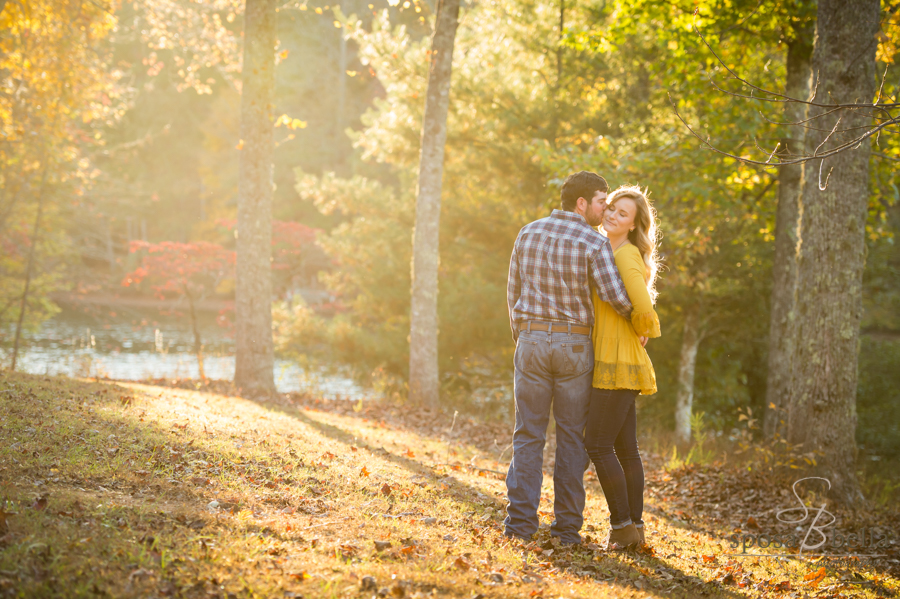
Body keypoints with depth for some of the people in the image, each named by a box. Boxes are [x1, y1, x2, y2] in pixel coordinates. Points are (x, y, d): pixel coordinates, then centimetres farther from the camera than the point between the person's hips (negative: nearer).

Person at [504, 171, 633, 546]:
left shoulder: (528, 234, 5)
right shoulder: (594, 243, -9)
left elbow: (514, 293, 10)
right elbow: (615, 296, -19)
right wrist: (634, 318, 4)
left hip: (532, 341, 3)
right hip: (574, 346, -2)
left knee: (529, 435, 6)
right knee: (571, 437, 6)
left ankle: (520, 521, -1)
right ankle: (567, 526, 6)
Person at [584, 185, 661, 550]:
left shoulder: (627, 257, -13)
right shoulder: (609, 254, 17)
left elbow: (643, 309, -24)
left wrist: (640, 333, -5)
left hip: (619, 364, -10)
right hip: (614, 365, 10)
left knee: (598, 445, -8)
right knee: (624, 448, 9)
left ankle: (622, 524, -3)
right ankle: (635, 526, 13)